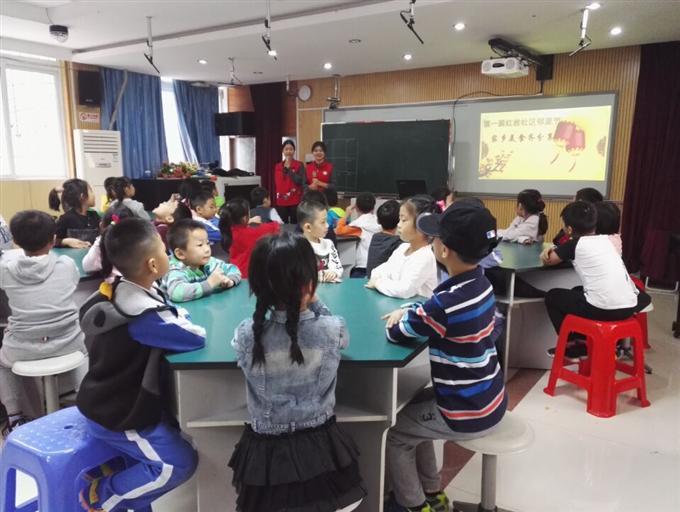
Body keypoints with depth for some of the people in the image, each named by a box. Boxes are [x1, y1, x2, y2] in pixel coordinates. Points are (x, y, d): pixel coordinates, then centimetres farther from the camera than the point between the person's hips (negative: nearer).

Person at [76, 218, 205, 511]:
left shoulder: (120, 292, -4)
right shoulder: (143, 316, -32)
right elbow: (196, 337, -25)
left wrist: (174, 315, -9)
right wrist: (179, 319, -8)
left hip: (108, 403, 9)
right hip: (116, 417, -9)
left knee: (172, 426, 25)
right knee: (181, 463, -3)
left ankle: (110, 470, 27)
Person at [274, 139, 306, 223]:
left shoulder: (299, 165, -1)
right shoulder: (277, 166, 11)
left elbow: (300, 181, -14)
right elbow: (275, 185, 14)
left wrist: (288, 168, -13)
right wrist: (274, 202, 14)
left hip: (295, 202, -3)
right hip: (281, 203, 4)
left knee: (295, 224, 1)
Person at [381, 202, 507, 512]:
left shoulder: (446, 303, -30)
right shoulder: (479, 284, -4)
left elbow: (395, 334, -15)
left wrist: (398, 319, 4)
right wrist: (409, 312, 2)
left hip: (470, 413, -8)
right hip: (490, 398, 8)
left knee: (394, 434, 10)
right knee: (411, 410, 25)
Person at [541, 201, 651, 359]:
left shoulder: (575, 243, 3)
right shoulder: (606, 239, 19)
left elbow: (547, 260, 13)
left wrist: (552, 251, 33)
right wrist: (556, 250, 22)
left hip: (601, 309, -6)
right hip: (628, 307, 6)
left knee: (552, 296, 16)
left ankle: (574, 345, 19)